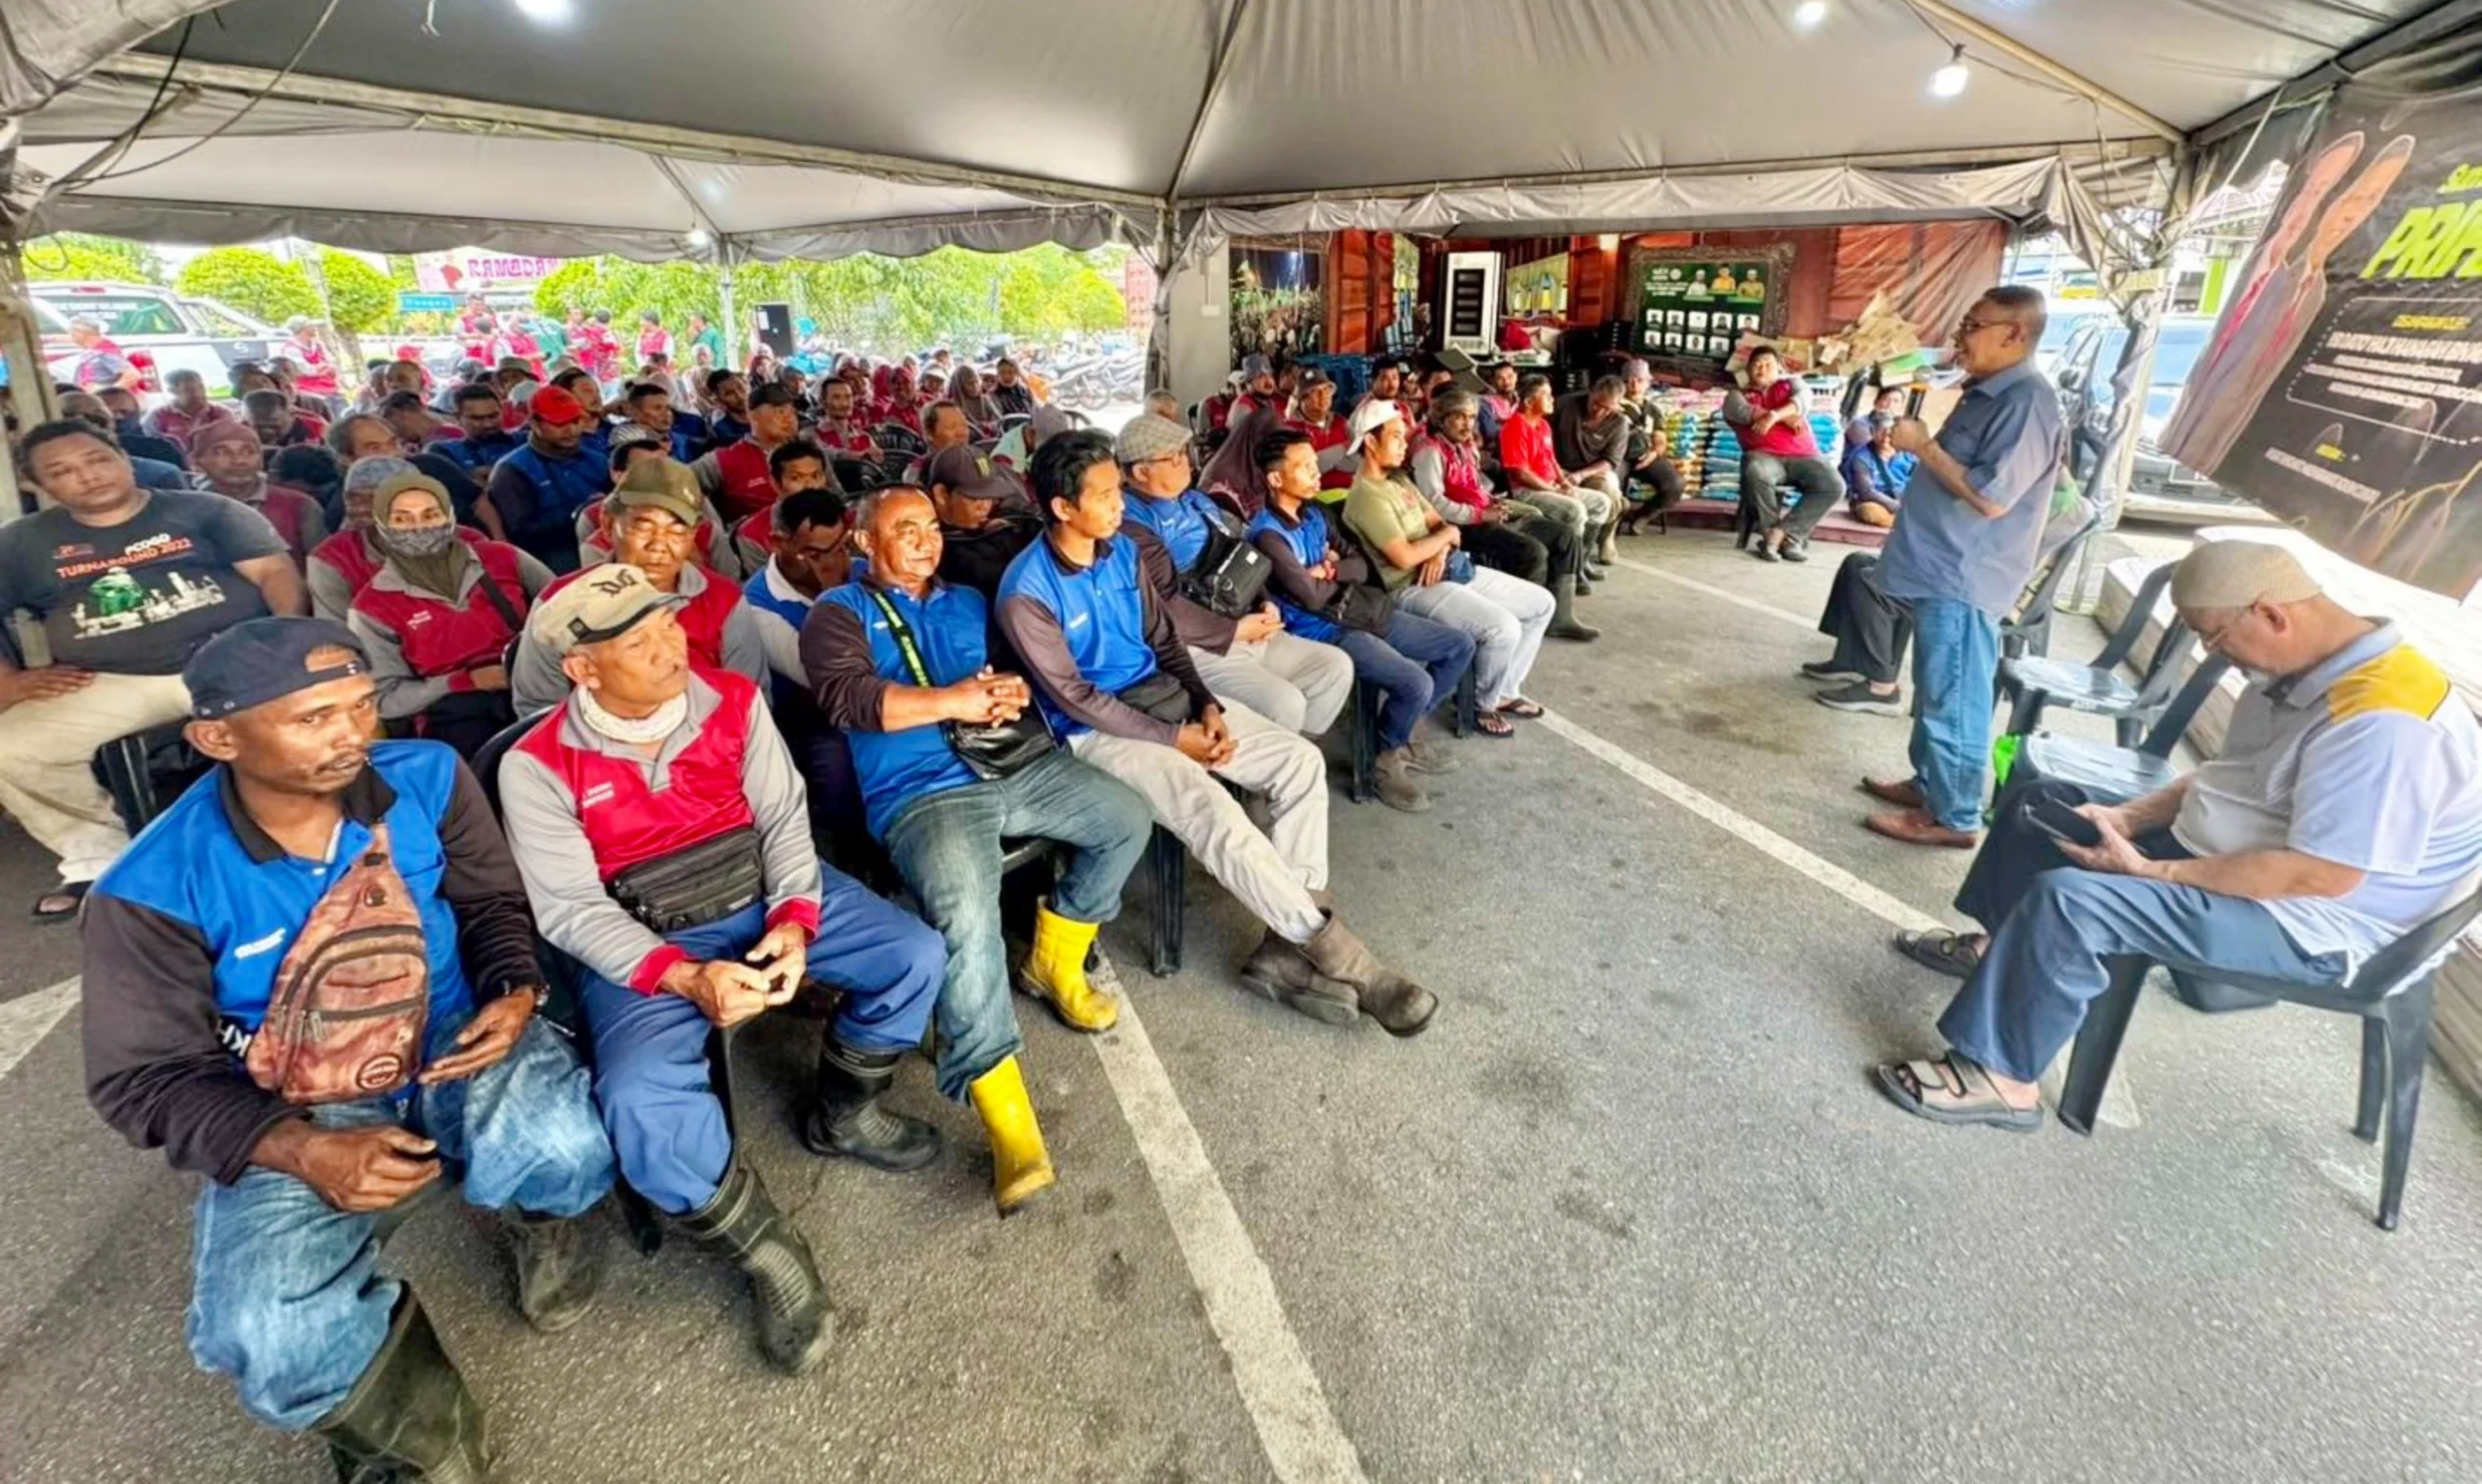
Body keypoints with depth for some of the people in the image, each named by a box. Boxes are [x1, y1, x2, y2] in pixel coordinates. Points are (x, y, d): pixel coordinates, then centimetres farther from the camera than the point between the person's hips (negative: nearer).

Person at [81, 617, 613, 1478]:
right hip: (291, 1115, 0)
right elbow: (149, 1078, -9)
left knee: (564, 1155, -30)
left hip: (454, 1046, 1)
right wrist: (302, 1151, -24)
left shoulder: (428, 777, -14)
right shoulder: (154, 890, -18)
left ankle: (541, 1219, 11)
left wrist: (516, 992, -19)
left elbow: (496, 903, 1)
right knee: (272, 1348, -22)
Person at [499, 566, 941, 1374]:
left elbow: (784, 820, -3)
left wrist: (794, 921, -20)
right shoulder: (538, 765, -11)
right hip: (643, 942, -2)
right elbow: (572, 910, -12)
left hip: (764, 893, 3)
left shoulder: (733, 700, -5)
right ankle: (764, 1249, -2)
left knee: (914, 955, -13)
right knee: (641, 1101, -28)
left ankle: (840, 1112, 15)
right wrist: (685, 977, -25)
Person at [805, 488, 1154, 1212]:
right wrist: (956, 700, -16)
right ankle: (1008, 1123, -22)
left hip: (1018, 764, 6)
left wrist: (1010, 695, -6)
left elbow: (1021, 671, 20)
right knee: (966, 916, -31)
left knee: (1128, 818, -6)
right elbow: (846, 697, -10)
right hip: (923, 792, -6)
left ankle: (1054, 963, 13)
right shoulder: (839, 611, 9)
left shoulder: (968, 601, 26)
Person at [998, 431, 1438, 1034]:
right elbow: (1075, 698, -16)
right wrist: (1174, 738, -16)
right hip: (1097, 731, -7)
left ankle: (1288, 946, -8)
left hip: (1164, 694, 8)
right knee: (1213, 812, -31)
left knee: (1300, 761, -8)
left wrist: (1207, 706, -6)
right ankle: (1337, 956, -15)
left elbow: (1163, 639, 11)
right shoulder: (1027, 592, -16)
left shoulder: (1122, 550, 4)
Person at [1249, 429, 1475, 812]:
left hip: (1360, 608, 9)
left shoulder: (1314, 513, 12)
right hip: (1323, 629, -9)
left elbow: (1363, 566, 11)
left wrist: (1332, 570, -10)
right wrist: (1336, 572, -1)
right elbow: (1311, 597, -22)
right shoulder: (1267, 533, -16)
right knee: (1416, 684, -28)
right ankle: (1386, 759, 2)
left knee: (1461, 646, 8)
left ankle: (1404, 734, 19)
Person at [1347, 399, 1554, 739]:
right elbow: (1404, 557, -24)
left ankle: (1505, 691, 20)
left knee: (1541, 603, 9)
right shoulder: (1366, 496, -16)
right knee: (1503, 628, -28)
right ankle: (1484, 704, 1)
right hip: (1413, 588, -10)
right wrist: (1447, 535, -7)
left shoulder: (1398, 481, 15)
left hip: (1450, 569, 10)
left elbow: (1437, 523, 15)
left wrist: (1441, 550, -9)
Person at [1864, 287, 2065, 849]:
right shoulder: (1987, 393, 15)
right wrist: (1923, 444, 10)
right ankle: (1929, 782, 32)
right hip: (1942, 570, 10)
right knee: (1934, 694, 19)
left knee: (1953, 702, -3)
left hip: (1964, 580, -10)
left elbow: (1991, 497, -24)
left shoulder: (2026, 401, -17)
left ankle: (1953, 816, 7)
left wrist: (1923, 445, -18)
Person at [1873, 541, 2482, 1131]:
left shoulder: (2384, 724, -29)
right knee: (2039, 803, 11)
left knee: (2067, 900, -30)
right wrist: (2125, 817, -3)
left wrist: (2151, 870, -25)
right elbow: (2227, 776, 11)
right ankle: (2000, 946, 24)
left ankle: (2000, 1077, -17)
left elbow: (2323, 875, -29)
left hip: (2301, 921, -10)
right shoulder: (2304, 666, 1)